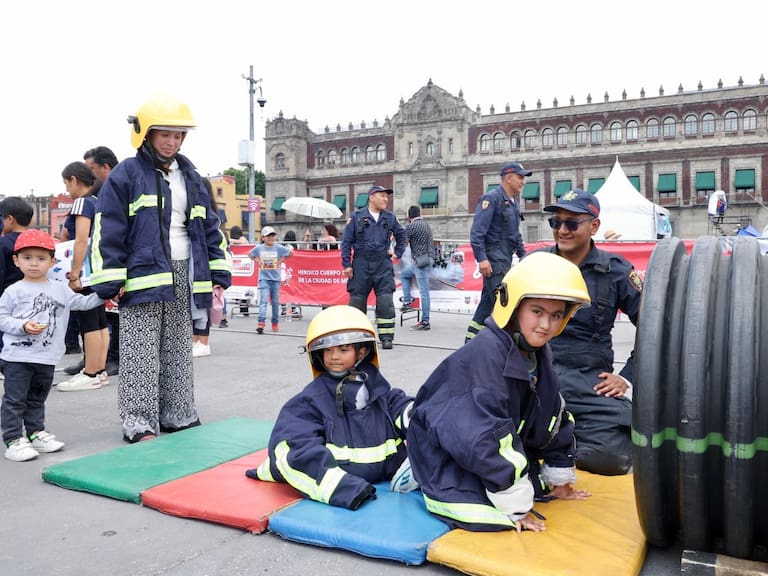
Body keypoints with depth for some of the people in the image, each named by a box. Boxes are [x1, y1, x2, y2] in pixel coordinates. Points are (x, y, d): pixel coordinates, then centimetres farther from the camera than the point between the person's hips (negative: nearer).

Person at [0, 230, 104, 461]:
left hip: (47, 358, 4)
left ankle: (36, 433, 30)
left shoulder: (60, 289, 8)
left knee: (37, 399, 18)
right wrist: (23, 326, -18)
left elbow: (82, 302, 11)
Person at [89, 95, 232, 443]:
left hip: (183, 277, 6)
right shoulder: (126, 174, -3)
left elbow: (209, 228, 16)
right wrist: (110, 281, -12)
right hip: (142, 276, -6)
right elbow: (108, 231, -8)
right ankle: (139, 424, 5)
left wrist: (218, 273, 10)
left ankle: (178, 416, 23)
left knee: (179, 352, 12)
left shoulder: (190, 177, 15)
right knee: (141, 354, -3)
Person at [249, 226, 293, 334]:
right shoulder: (259, 248, 1)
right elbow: (250, 254, 18)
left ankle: (275, 323, 21)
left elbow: (291, 252, 6)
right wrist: (257, 261, 4)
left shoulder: (278, 248, -2)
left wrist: (281, 260, 2)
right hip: (264, 278, -1)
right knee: (263, 300, -13)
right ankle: (261, 323, -20)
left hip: (275, 278, 1)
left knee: (275, 302, 8)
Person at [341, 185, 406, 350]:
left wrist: (398, 253, 15)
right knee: (357, 301, 4)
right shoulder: (357, 216, 1)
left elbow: (401, 235, 25)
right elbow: (346, 241, 1)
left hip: (383, 264, 1)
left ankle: (386, 337, 1)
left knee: (386, 302, -6)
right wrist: (346, 264, -4)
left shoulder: (390, 218, 9)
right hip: (361, 264, -1)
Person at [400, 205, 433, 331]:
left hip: (421, 261, -9)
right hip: (428, 259, 9)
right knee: (404, 274, 26)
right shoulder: (426, 225, 16)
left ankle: (425, 322, -5)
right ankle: (407, 301, 19)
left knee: (423, 292, -7)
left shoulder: (411, 226, -10)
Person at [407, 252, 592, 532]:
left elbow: (551, 419, 10)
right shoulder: (485, 354, -30)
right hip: (444, 454, -9)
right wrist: (516, 506, -24)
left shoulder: (537, 353, -2)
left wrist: (558, 477, 13)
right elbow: (484, 436, -32)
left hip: (495, 451, 9)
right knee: (489, 517, -25)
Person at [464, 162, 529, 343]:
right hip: (493, 259, -9)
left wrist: (523, 255, 21)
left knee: (488, 301, 13)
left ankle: (471, 338, 21)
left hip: (505, 259, 9)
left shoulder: (513, 202, 17)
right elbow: (477, 231, -18)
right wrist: (481, 259, -24)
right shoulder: (492, 198, -11)